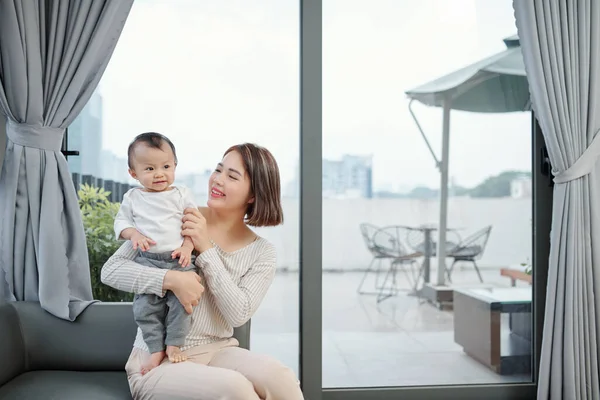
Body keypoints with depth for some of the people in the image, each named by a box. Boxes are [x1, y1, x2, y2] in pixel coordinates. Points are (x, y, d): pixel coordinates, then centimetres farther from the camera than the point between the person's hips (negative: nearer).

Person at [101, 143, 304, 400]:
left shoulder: (262, 253, 1)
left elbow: (238, 314, -13)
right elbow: (110, 270, -8)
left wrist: (206, 249, -17)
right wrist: (172, 279, -24)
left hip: (217, 351, 3)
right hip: (157, 362, -2)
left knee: (278, 376, -28)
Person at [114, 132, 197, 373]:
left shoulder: (181, 195, 4)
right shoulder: (133, 197, 9)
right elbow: (121, 220, 13)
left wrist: (187, 247, -11)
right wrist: (133, 234, -8)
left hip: (179, 259, -1)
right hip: (147, 261, 1)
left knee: (181, 300, -11)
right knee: (146, 306, -6)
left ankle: (174, 345, 3)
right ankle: (156, 350, 4)